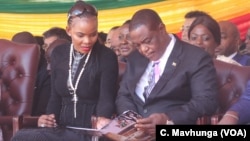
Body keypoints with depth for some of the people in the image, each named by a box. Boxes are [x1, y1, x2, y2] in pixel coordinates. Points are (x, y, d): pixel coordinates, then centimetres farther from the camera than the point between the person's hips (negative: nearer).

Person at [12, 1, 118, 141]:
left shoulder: (107, 57, -6)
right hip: (63, 127, 5)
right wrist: (50, 116, -7)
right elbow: (56, 96, 15)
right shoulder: (58, 54, 9)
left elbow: (107, 96, -16)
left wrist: (103, 118, -39)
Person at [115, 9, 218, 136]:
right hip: (134, 132, 4)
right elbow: (123, 95, 17)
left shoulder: (196, 58, -3)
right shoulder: (135, 59, 16)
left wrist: (168, 120, -25)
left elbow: (207, 102, -12)